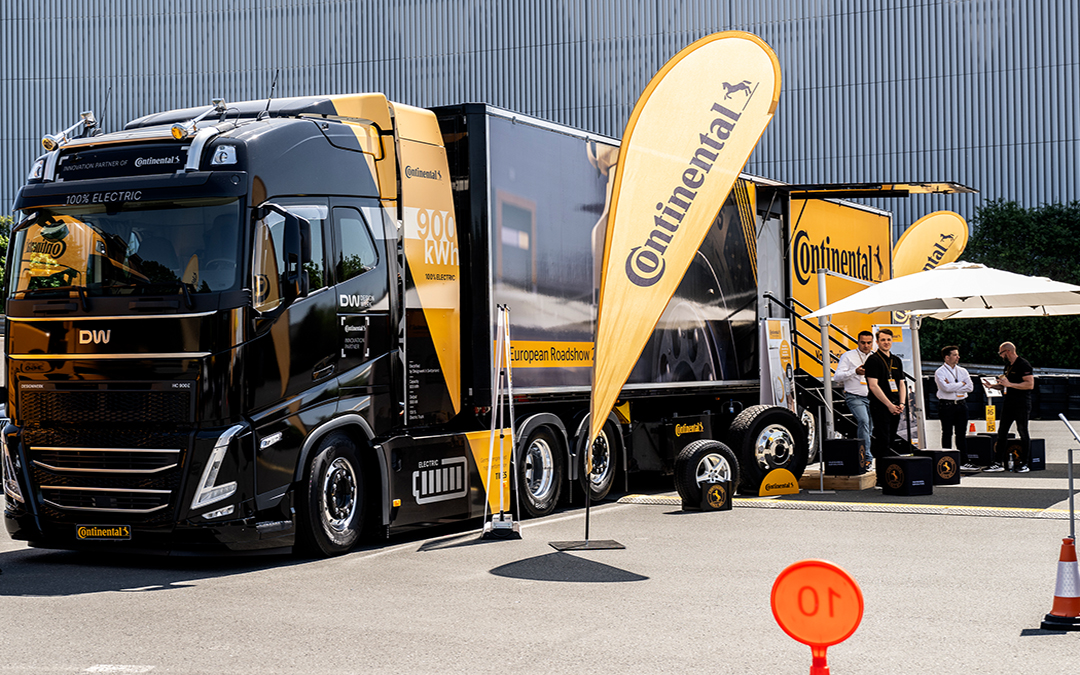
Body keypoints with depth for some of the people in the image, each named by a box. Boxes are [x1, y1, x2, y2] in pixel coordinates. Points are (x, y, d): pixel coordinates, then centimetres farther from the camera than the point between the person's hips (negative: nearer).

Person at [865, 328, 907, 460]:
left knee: (890, 440, 10)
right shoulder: (873, 360, -6)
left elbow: (901, 384, 17)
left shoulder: (897, 360, 15)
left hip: (895, 408, 7)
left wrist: (901, 403, 1)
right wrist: (889, 405, -15)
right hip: (880, 406, -7)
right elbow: (873, 386, -13)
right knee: (883, 441, -9)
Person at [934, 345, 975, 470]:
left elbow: (970, 387, 2)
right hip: (946, 405, -5)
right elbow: (946, 388, -18)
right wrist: (961, 384, -6)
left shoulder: (962, 371, 12)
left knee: (961, 434, 7)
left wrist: (953, 387, -7)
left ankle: (964, 462, 10)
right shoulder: (939, 372, -4)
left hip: (961, 404, 5)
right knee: (947, 434, 0)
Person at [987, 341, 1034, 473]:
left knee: (1023, 433, -1)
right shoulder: (1008, 365, 16)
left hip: (1021, 405, -9)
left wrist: (1009, 384, -23)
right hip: (1008, 404, 9)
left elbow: (1030, 384, -20)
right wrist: (993, 386, 9)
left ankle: (1024, 464, 6)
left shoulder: (1023, 364, -11)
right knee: (1002, 432, 5)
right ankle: (999, 463, 7)